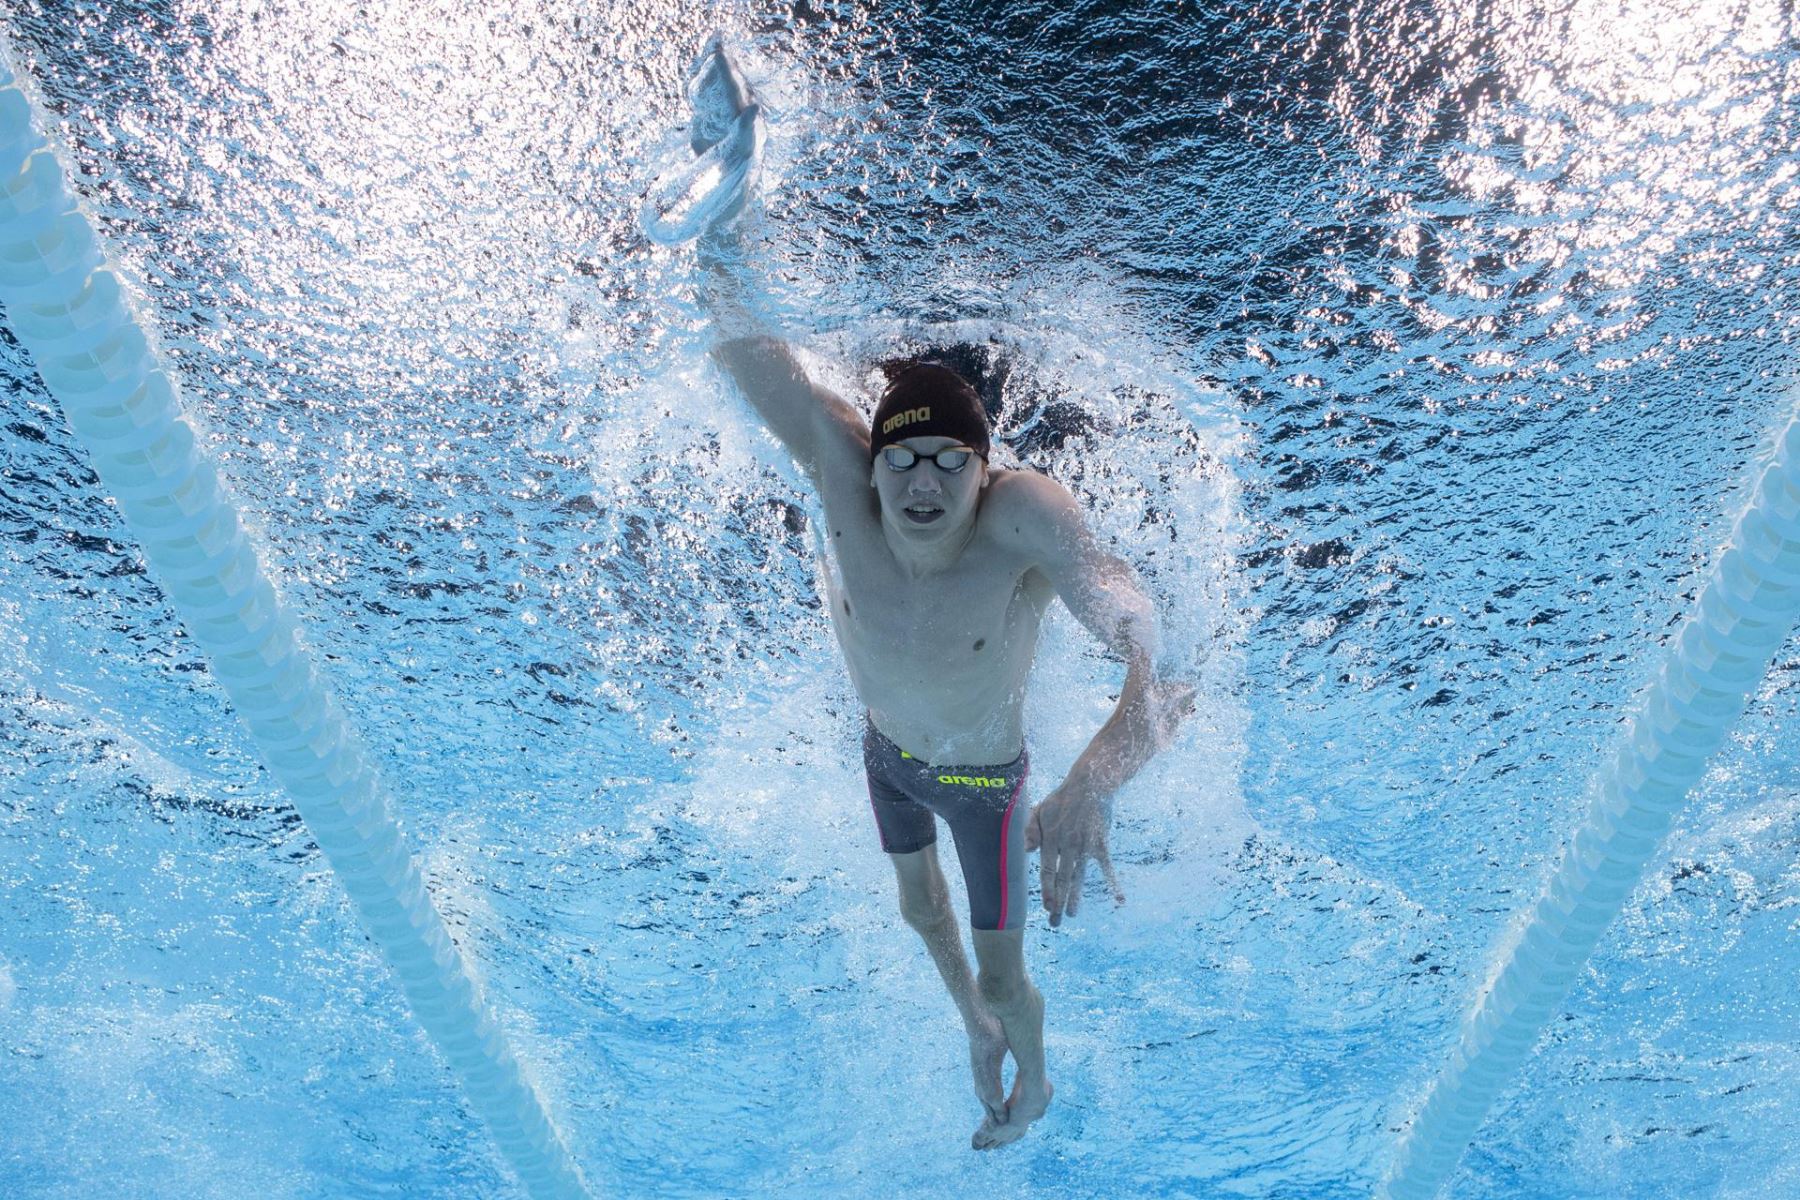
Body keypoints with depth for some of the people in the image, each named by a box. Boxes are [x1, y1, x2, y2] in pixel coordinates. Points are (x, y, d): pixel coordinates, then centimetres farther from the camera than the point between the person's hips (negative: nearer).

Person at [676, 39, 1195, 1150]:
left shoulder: (1024, 516, -43)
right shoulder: (845, 473, -32)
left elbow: (1133, 624, -57)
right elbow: (749, 349, -30)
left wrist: (1100, 771, -76)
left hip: (983, 777, -4)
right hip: (887, 751, 4)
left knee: (1004, 975, 16)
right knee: (920, 908, 31)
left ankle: (1033, 1087, 53)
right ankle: (974, 1025, 65)